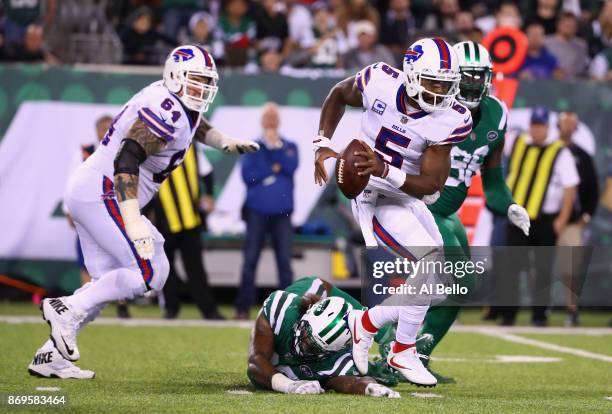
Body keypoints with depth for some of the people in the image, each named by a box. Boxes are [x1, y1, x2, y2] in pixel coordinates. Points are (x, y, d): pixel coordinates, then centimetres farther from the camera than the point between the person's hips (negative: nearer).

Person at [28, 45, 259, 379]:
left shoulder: (171, 101, 15)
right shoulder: (166, 110, -16)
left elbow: (197, 125, 40)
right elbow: (127, 160, -27)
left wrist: (225, 142, 20)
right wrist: (134, 224, -32)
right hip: (103, 193, -11)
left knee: (108, 283, 12)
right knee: (150, 274, -11)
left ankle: (51, 357, 10)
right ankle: (68, 310, -12)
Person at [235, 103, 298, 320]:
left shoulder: (290, 147, 14)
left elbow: (291, 167, -6)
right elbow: (247, 175, -3)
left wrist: (275, 146, -9)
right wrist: (272, 170, -5)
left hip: (282, 212, 1)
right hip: (257, 211, -1)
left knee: (284, 260, -2)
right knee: (250, 259, -3)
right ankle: (243, 307, -2)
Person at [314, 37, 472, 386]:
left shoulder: (450, 120, -19)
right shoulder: (379, 82, -19)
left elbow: (431, 185, -21)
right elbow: (339, 95, 4)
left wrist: (384, 170, -36)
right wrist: (323, 145, -4)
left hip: (410, 199, 5)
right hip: (375, 199, -5)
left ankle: (366, 324, 27)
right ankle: (403, 352, -4)